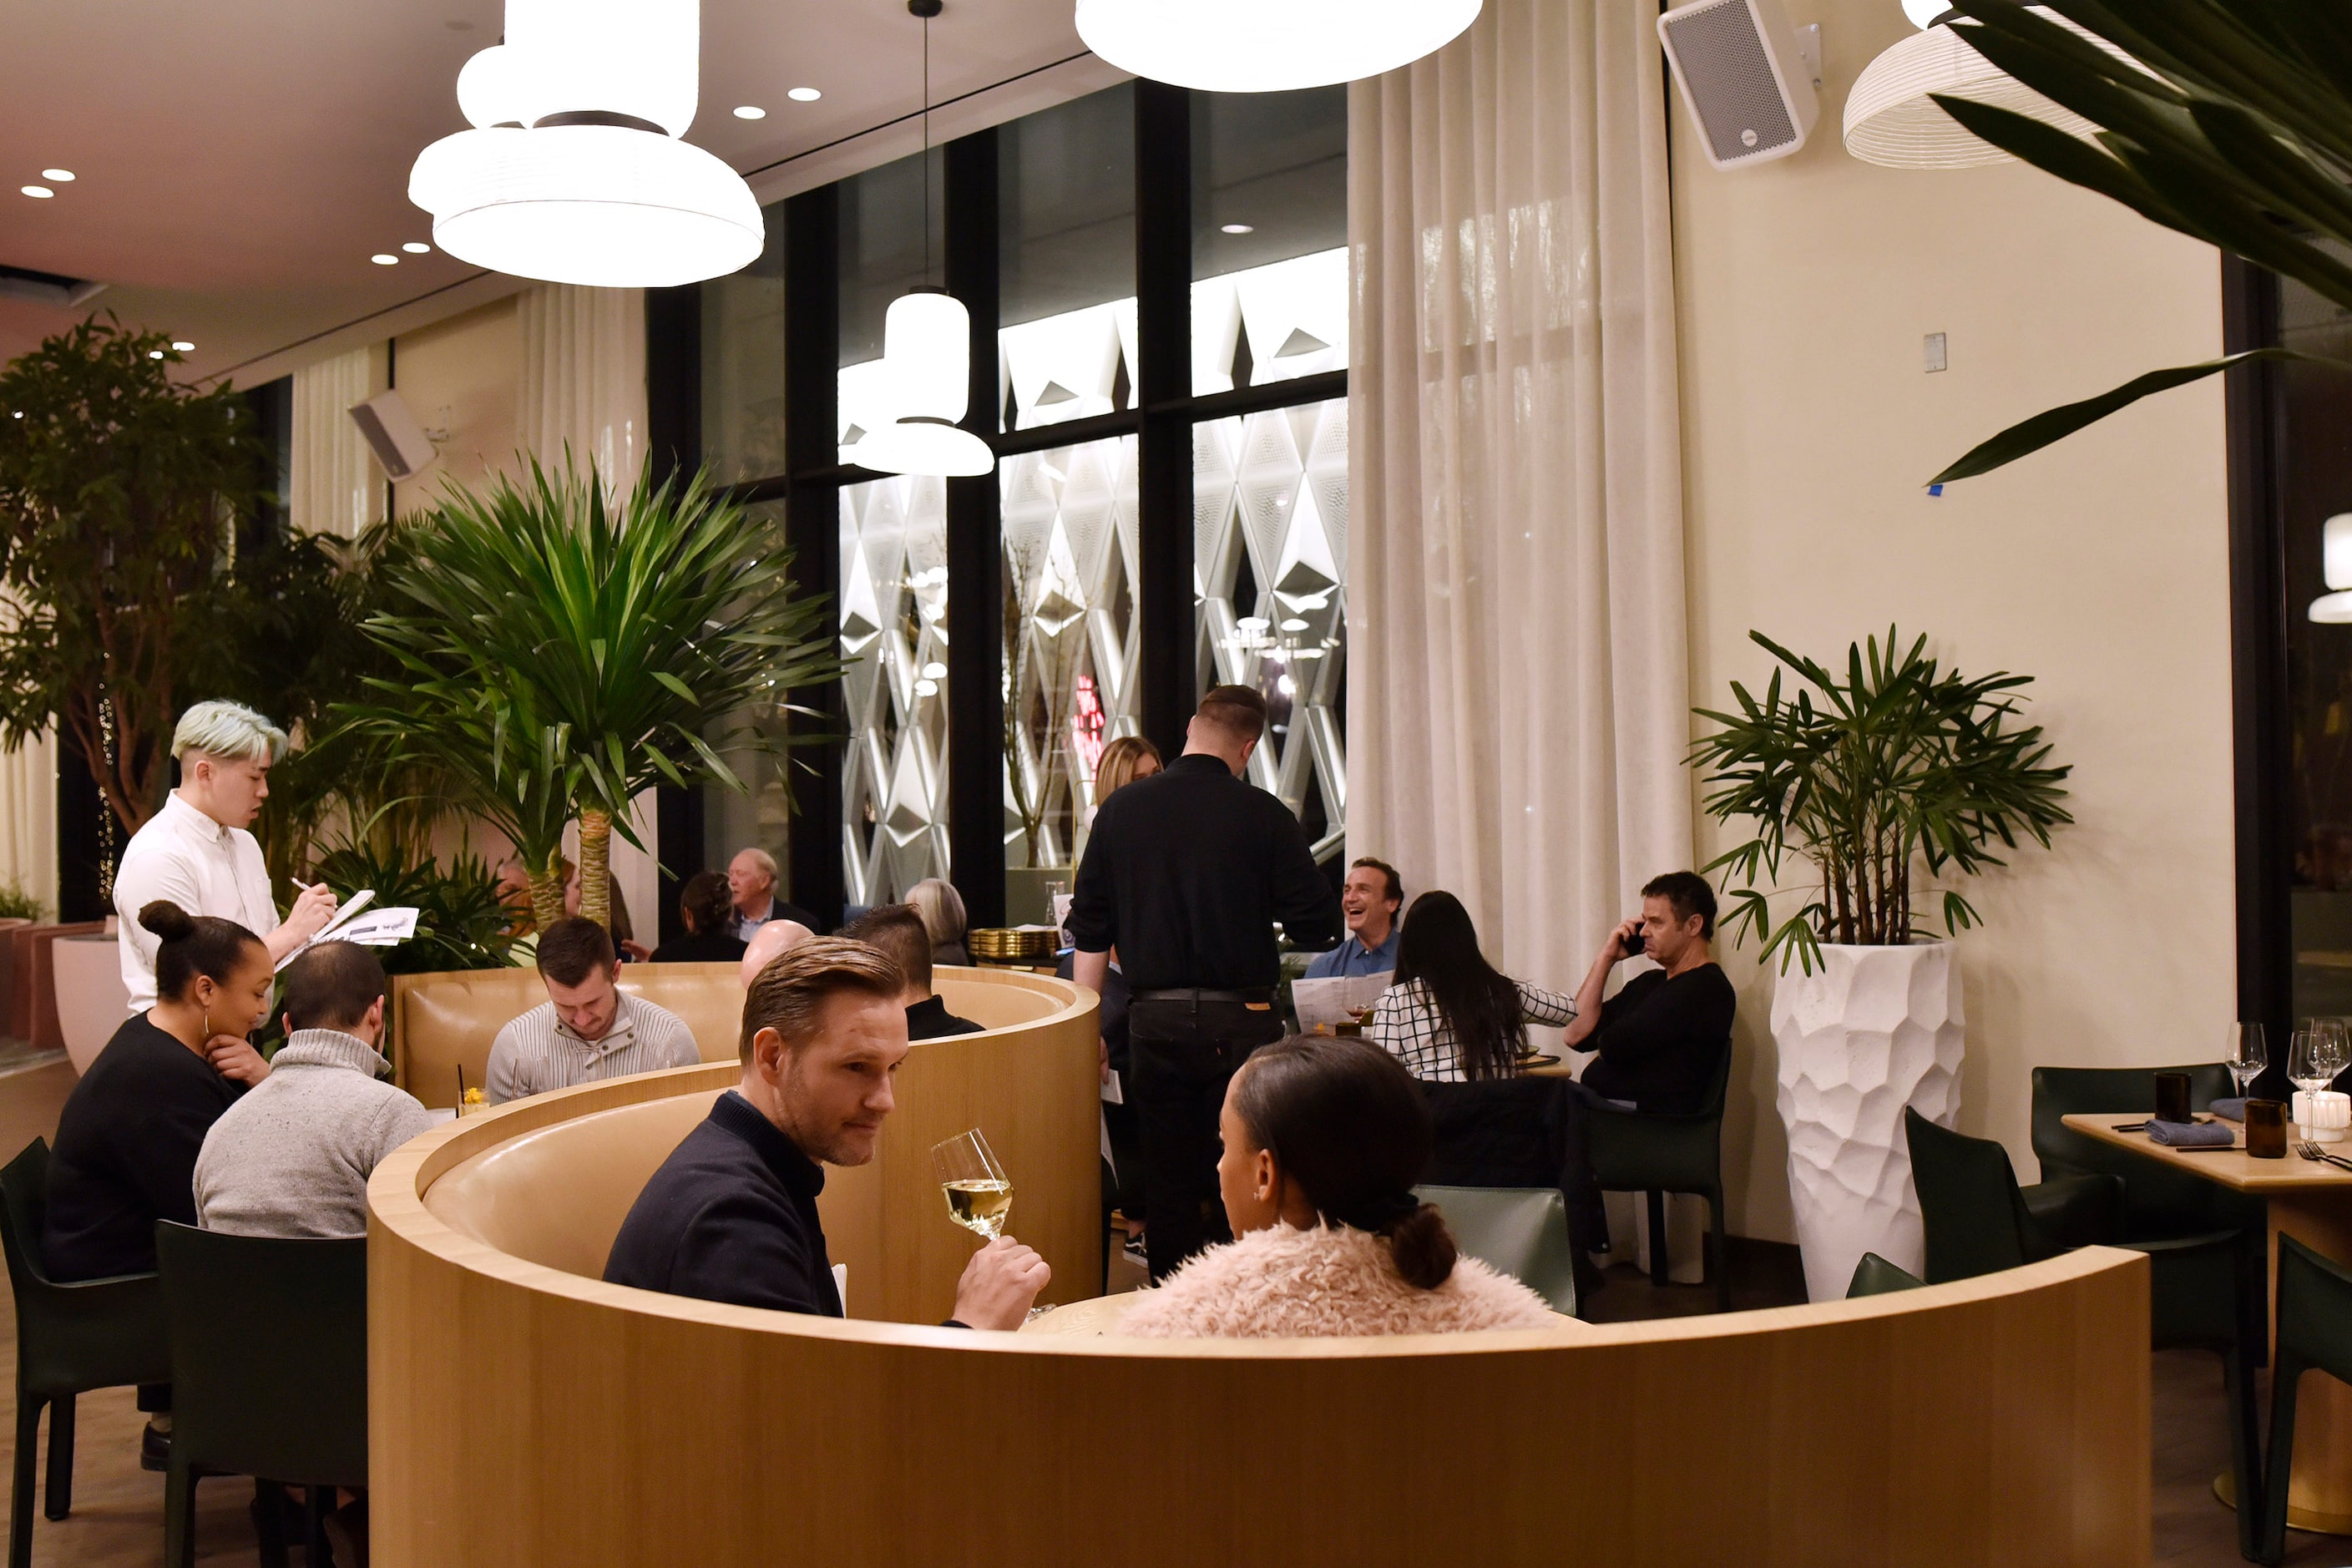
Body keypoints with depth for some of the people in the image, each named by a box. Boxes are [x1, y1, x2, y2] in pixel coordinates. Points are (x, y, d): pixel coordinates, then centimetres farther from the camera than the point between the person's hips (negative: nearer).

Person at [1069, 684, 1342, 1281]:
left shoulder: (1120, 809, 3)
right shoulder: (1264, 815, -7)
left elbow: (1090, 930, 6)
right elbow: (1319, 926, -6)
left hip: (1154, 1021, 3)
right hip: (1240, 1023, -3)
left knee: (1169, 1186, 10)